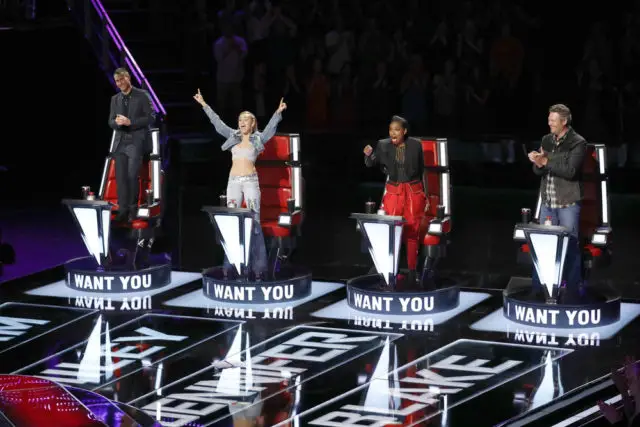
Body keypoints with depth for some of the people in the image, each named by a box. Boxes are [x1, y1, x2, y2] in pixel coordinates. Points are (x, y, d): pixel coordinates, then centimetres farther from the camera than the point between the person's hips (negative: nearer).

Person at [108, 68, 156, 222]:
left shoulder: (142, 95, -1)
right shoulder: (115, 99, 14)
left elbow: (151, 117, -6)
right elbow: (111, 122, 14)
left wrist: (130, 122, -15)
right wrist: (118, 122, -11)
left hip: (136, 141, -5)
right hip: (120, 142, 5)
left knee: (132, 175, -14)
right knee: (120, 176, -2)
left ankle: (133, 208, 0)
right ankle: (123, 210, 0)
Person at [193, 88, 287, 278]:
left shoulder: (259, 138, 3)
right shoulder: (233, 135, 11)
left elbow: (271, 127, -12)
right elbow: (217, 122, 11)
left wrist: (278, 113, -28)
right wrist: (204, 105, 8)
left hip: (251, 182, -3)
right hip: (233, 182, 4)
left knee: (254, 222, -6)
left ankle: (258, 265, -7)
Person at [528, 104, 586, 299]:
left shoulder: (578, 143, -9)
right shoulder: (547, 140, 9)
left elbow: (570, 171, -19)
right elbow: (538, 171, 7)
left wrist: (546, 162, -21)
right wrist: (538, 163, -15)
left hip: (568, 203, -6)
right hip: (548, 202, 6)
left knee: (571, 246, -1)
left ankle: (572, 291, 5)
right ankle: (538, 290, 15)